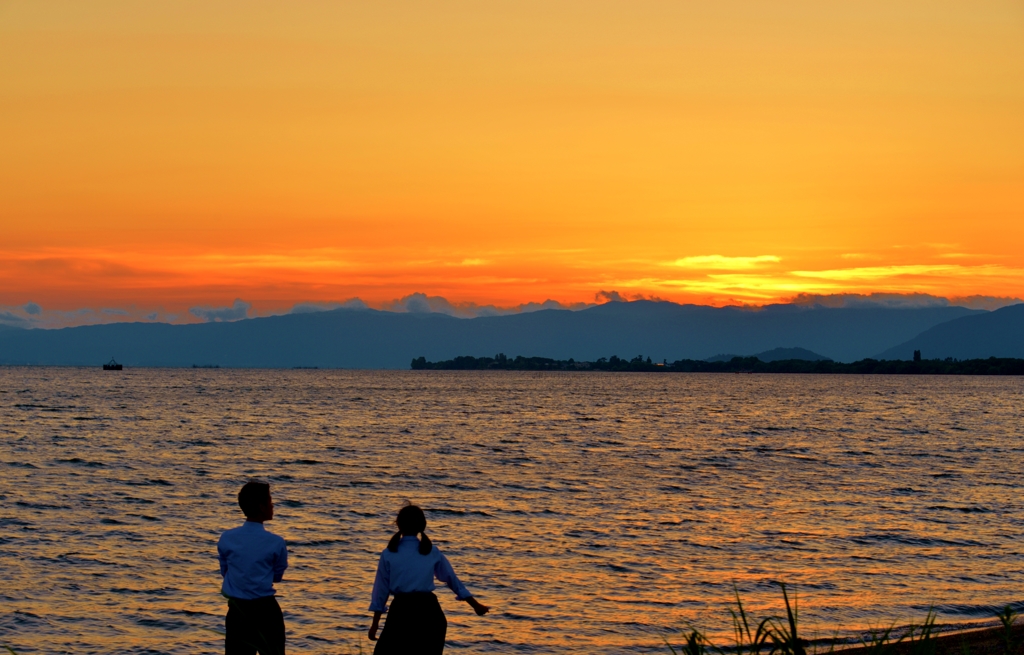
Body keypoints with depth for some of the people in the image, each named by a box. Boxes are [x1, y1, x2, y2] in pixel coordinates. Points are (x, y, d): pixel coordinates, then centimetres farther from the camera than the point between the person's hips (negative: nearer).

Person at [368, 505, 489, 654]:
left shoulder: (389, 554, 0)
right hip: (428, 611, 2)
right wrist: (476, 605, 22)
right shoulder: (432, 552, 5)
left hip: (401, 611, -2)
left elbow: (381, 589, 4)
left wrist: (375, 623, 11)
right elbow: (453, 580, 11)